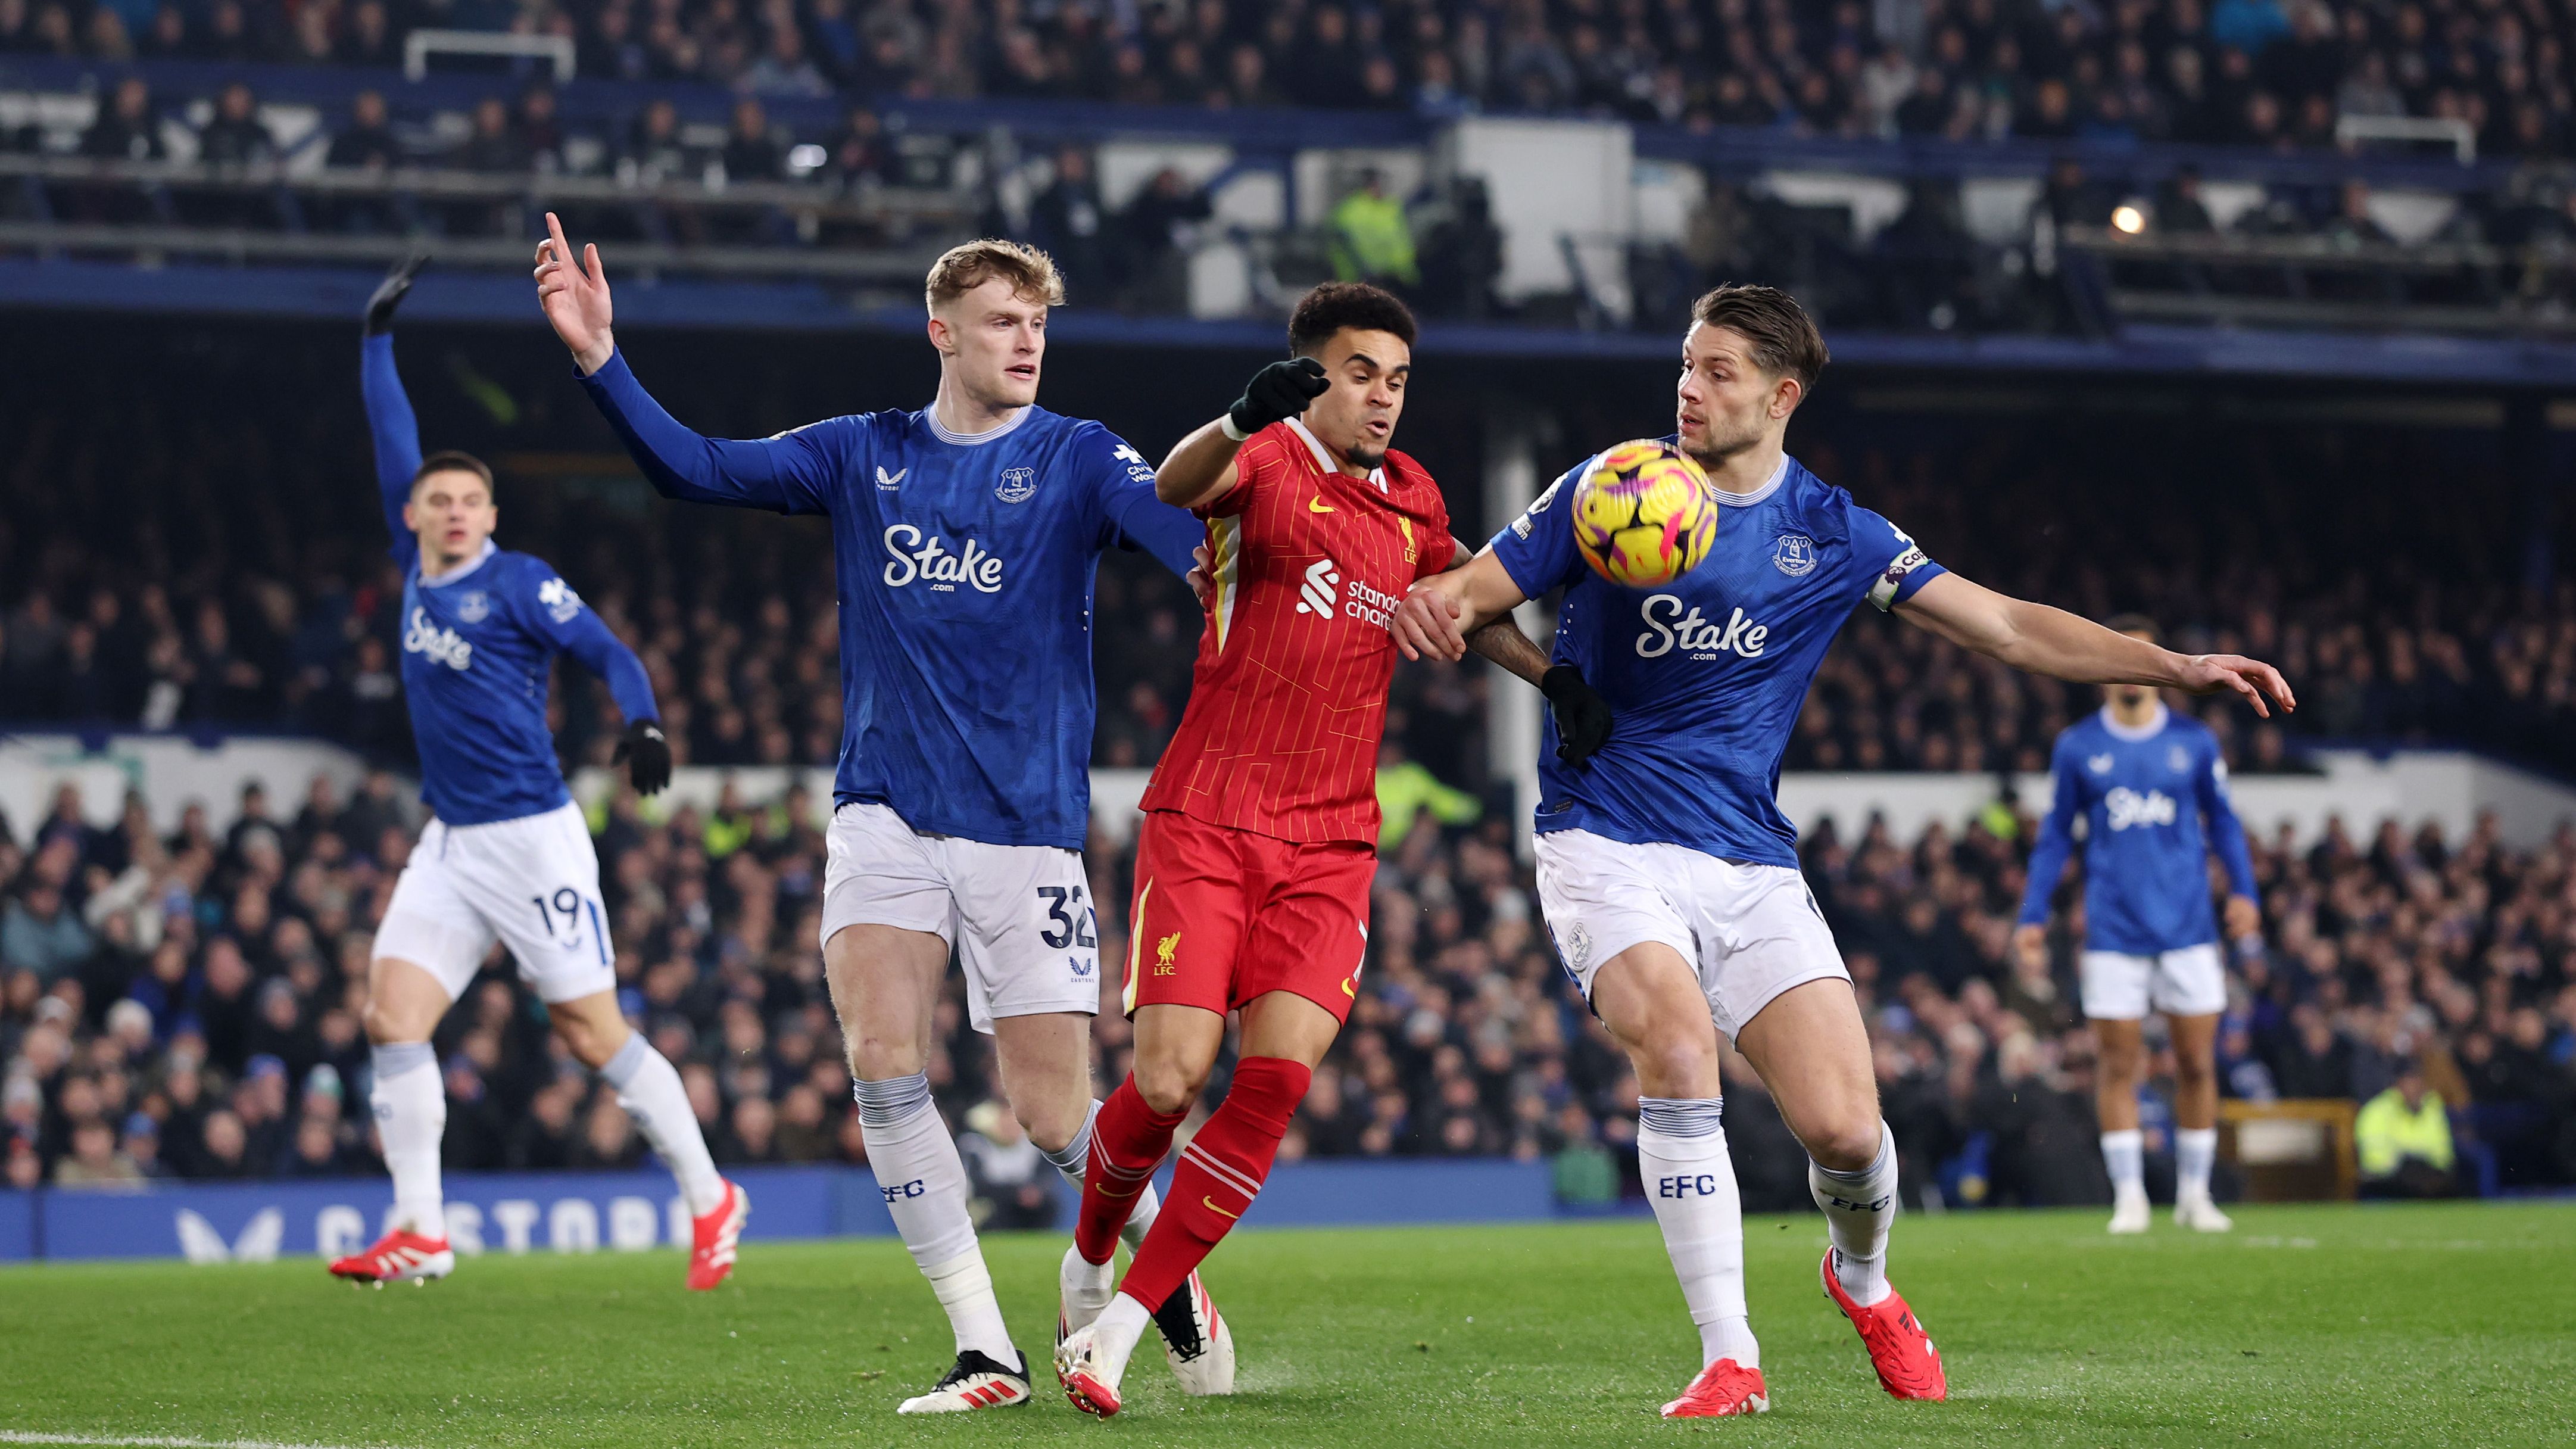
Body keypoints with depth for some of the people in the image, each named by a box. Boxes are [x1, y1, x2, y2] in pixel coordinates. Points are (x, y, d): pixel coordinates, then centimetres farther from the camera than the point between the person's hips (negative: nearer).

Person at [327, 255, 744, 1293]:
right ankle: (420, 1229, -6)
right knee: (392, 1014, -7)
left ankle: (711, 1199, 7)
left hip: (531, 840, -6)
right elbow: (394, 446, 18)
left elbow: (609, 653, -10)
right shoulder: (417, 575, 10)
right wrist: (378, 337, 21)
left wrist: (643, 723, -29)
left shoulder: (519, 583, -6)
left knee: (590, 1032, -5)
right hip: (450, 846, 6)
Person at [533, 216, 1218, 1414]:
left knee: (1053, 1113, -3)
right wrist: (600, 360, -8)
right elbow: (699, 469, 5)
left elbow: (1182, 529, -19)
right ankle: (985, 1351, -11)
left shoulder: (1077, 459, -1)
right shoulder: (862, 457, 8)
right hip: (885, 813, 2)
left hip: (1025, 825, -2)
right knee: (881, 1058, -17)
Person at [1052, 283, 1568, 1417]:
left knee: (1278, 1077, -13)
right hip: (1206, 818, -5)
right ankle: (1091, 1256, 21)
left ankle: (1118, 1326, -5)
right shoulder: (1266, 461, -6)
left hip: (1331, 845, 5)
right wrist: (1241, 423, -52)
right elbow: (1176, 485, -30)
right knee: (1172, 1079, -12)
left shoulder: (1412, 499, 13)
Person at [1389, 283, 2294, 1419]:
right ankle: (1729, 1359, -20)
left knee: (1844, 1129, -11)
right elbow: (1476, 589, 1)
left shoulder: (1833, 536, 6)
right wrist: (1437, 602, -25)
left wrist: (2181, 668, 0)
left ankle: (1863, 1282, 27)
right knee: (1677, 1047, -30)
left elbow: (2007, 627, 8)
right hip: (1606, 845, -2)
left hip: (1749, 863, 2)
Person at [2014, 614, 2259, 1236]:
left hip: (2188, 925, 1)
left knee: (2196, 1062, 0)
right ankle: (2129, 1195, 1)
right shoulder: (2078, 747, 5)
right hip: (2114, 929, -1)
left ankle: (2194, 1192, 10)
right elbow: (2057, 835, 11)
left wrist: (2243, 891, -1)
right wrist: (2033, 916, 5)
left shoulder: (2194, 741, 6)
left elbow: (2222, 821, 13)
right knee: (2118, 1062, -4)